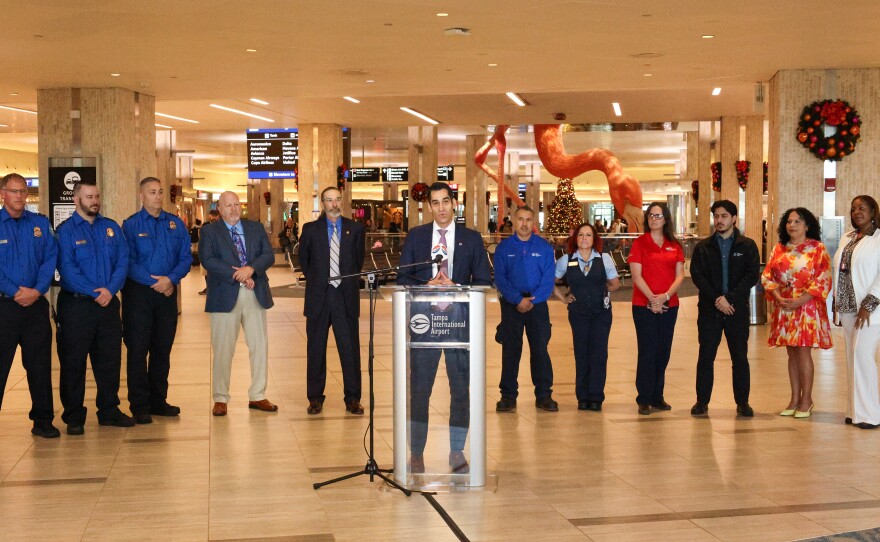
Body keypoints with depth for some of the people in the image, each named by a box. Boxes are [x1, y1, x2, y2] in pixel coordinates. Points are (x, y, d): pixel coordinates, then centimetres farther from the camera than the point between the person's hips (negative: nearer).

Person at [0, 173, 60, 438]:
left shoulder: (40, 223, 8)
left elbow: (50, 259, 2)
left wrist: (37, 290, -11)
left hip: (36, 304, 3)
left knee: (40, 365, 8)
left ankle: (43, 421, 17)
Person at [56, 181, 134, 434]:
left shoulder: (111, 228, 9)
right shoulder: (66, 230, -3)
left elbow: (123, 261, 2)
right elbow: (67, 268, -12)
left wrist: (110, 290, -13)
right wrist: (94, 292, -17)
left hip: (108, 303, 4)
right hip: (76, 305, -4)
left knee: (110, 359, 10)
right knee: (73, 362, 2)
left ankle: (109, 411, 22)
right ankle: (74, 417, 12)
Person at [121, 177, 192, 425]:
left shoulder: (175, 224, 7)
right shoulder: (130, 225, -4)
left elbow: (186, 256, 4)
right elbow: (129, 262, -9)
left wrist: (171, 279, -13)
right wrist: (155, 283, -16)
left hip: (168, 293, 4)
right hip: (139, 293, -4)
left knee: (163, 349, 11)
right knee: (137, 350, 0)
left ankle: (158, 401, 22)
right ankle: (139, 406, 8)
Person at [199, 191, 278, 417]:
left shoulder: (256, 228, 13)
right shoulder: (209, 231, 3)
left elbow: (269, 255, 2)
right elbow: (208, 260, -11)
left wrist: (250, 269, -16)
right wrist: (236, 275, -18)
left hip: (255, 295, 3)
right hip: (225, 296, -3)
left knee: (260, 346, 6)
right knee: (223, 350, 2)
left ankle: (257, 396, 17)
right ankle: (220, 398, 12)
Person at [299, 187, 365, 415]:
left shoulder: (355, 229, 5)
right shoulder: (310, 229, 3)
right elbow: (303, 259, 14)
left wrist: (349, 282, 12)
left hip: (346, 297, 0)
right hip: (318, 298, 0)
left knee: (350, 349, 2)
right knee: (316, 349, 7)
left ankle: (353, 398, 10)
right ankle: (315, 398, 16)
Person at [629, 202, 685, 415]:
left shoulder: (674, 245, 9)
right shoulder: (639, 243, -1)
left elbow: (680, 274, 3)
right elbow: (636, 276, -8)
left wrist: (666, 295, -12)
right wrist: (652, 298, -16)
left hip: (669, 305, 4)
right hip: (644, 305, -4)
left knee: (663, 351, 8)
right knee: (648, 351, -4)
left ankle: (657, 396, 18)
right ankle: (644, 399, 3)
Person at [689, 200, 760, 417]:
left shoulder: (747, 246, 4)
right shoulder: (703, 247, 7)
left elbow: (753, 275, -5)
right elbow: (697, 275, -3)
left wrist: (729, 298, -14)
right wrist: (716, 299, -14)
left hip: (737, 310, -1)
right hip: (709, 310, 1)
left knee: (740, 357, 5)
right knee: (706, 357, 3)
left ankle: (742, 402, 15)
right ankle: (702, 401, 12)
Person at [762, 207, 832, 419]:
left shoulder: (817, 248, -2)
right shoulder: (779, 249, 11)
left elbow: (823, 280, -9)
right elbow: (767, 276, 7)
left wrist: (799, 301, -16)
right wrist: (779, 298, -10)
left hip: (807, 307, -4)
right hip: (783, 308, 4)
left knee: (803, 351, -6)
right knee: (792, 353, 8)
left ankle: (806, 400, 4)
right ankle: (795, 399, 14)